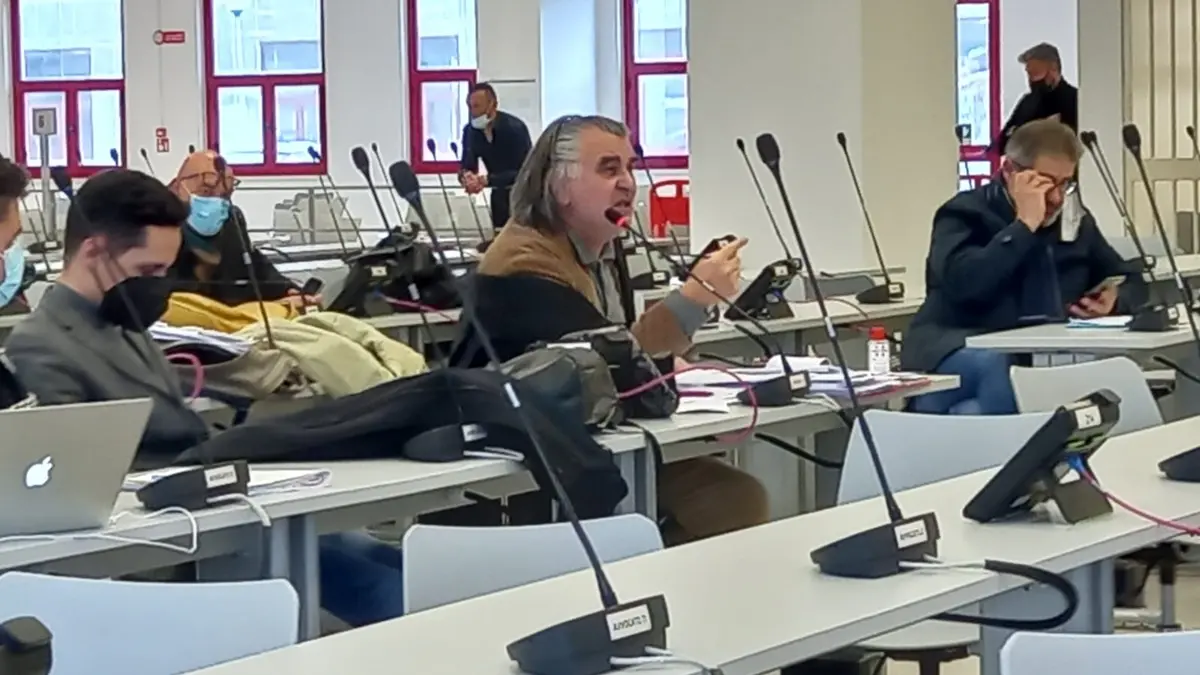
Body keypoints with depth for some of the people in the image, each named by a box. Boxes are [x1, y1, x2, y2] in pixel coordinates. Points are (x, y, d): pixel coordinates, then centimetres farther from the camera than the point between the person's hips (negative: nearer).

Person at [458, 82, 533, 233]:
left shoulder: (514, 127, -25)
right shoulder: (470, 130, -7)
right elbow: (467, 167, -6)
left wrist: (486, 180, -39)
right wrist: (467, 177, -31)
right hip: (501, 193, 6)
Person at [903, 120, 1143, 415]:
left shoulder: (1076, 221, 18)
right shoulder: (965, 214, -1)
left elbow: (1132, 284, 26)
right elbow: (964, 284, -21)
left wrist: (1115, 299, 1)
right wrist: (1024, 225, -15)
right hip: (961, 354, -7)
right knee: (1004, 369, -42)